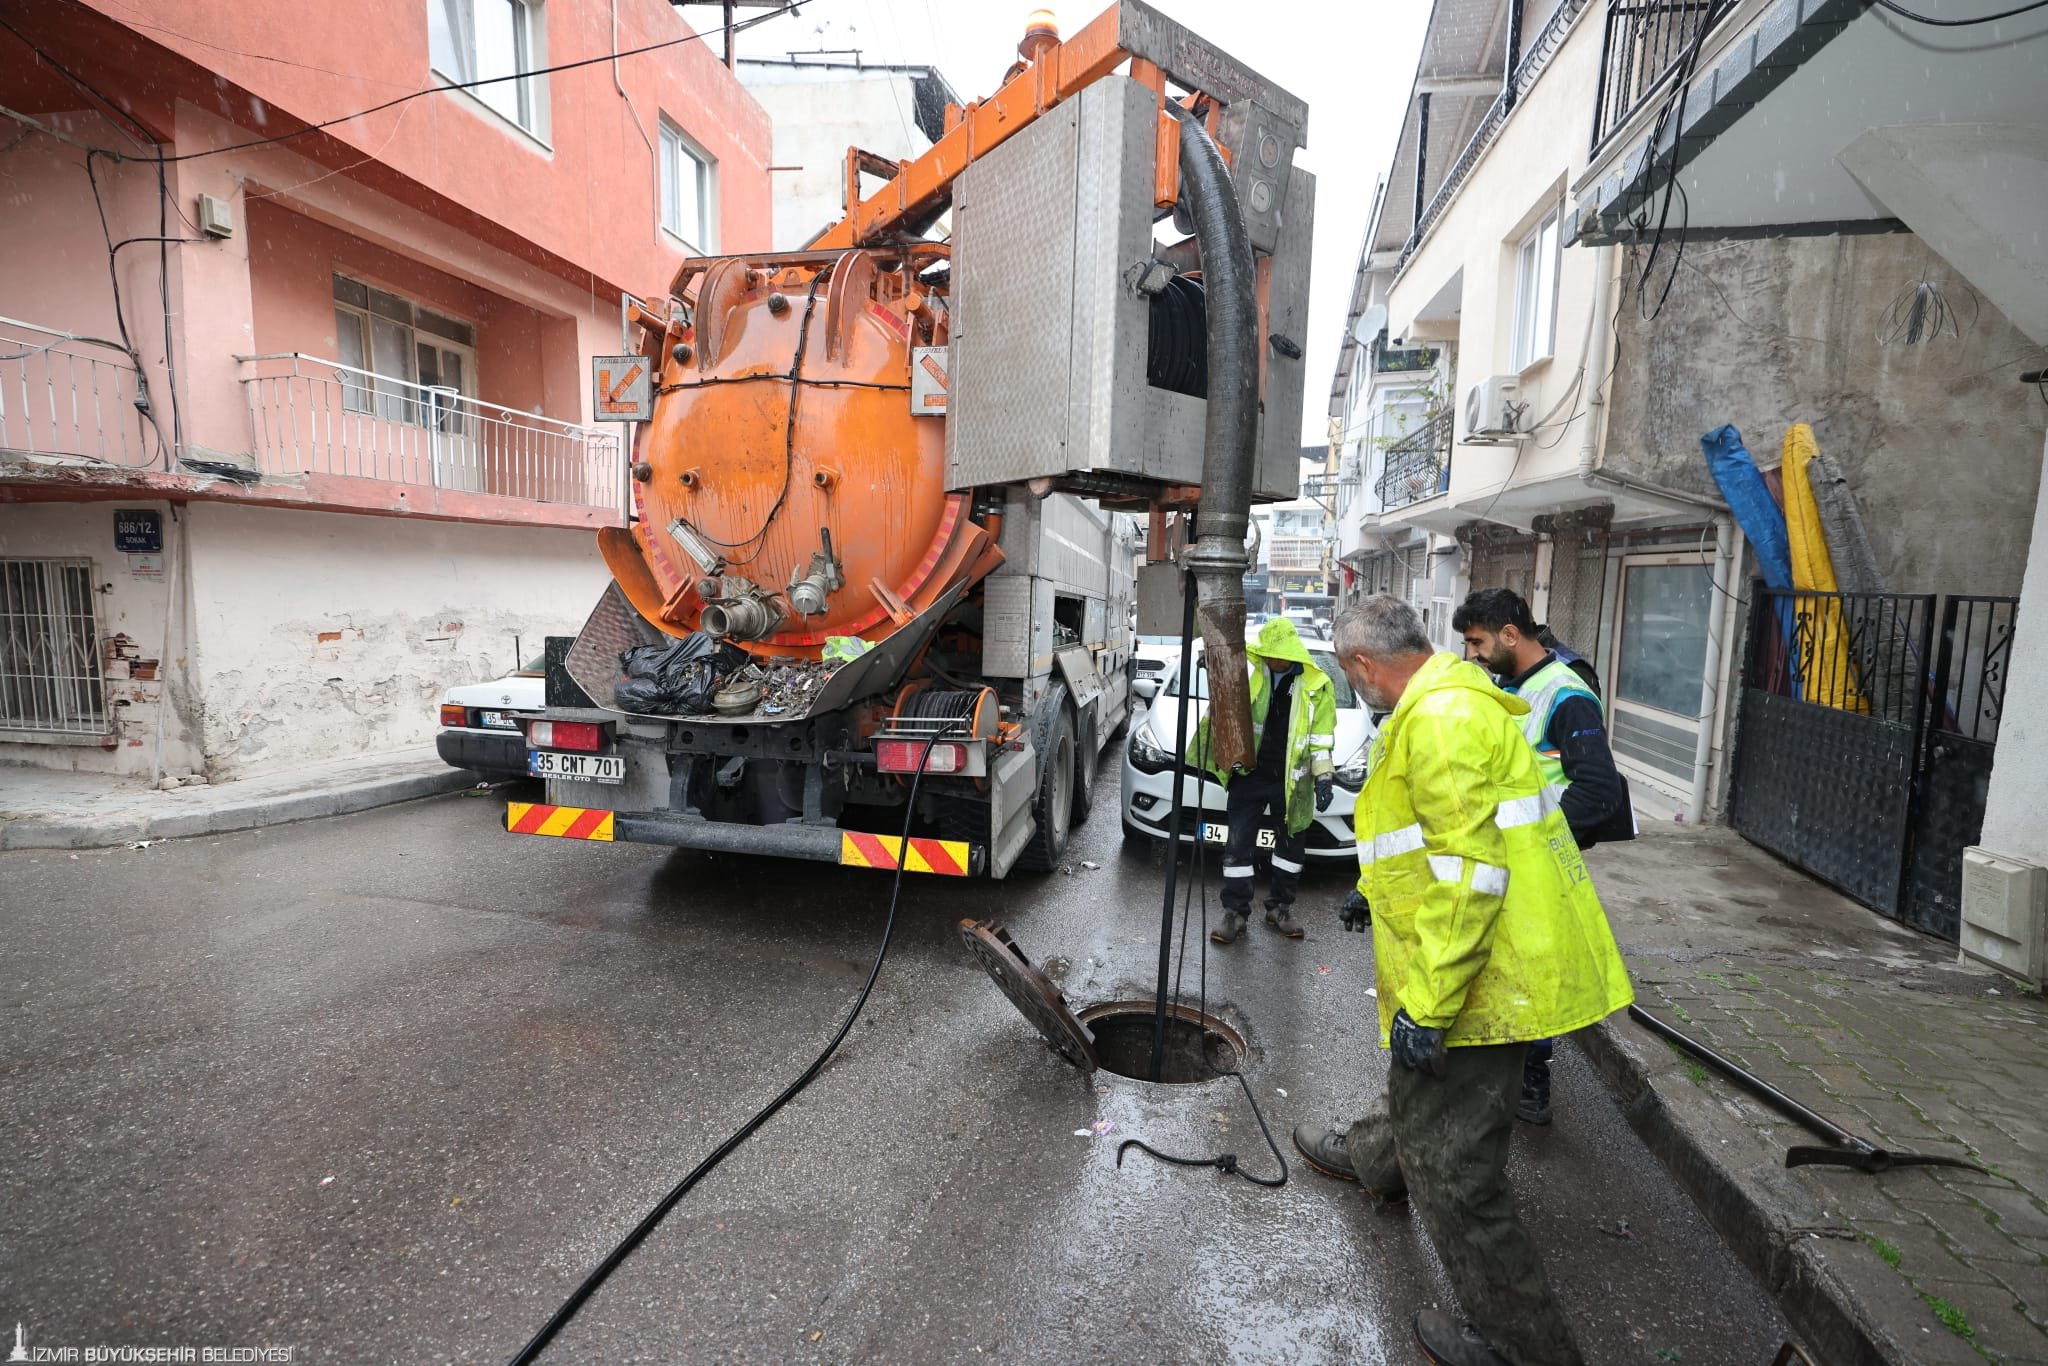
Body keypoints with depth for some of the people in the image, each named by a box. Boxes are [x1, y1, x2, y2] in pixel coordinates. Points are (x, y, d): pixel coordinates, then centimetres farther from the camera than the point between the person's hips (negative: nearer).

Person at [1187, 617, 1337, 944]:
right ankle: (1235, 912, 13)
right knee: (1238, 845, 1)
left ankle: (1280, 908, 32)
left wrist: (1324, 776, -6)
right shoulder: (1250, 672, -3)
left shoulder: (1317, 685, -4)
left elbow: (1322, 735, -1)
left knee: (1291, 845, 14)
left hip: (1291, 779, 0)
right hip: (1249, 775, 0)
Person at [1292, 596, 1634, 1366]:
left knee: (1451, 1169, 2)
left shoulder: (1441, 716, -24)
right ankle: (1374, 1158, 57)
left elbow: (1469, 874, -29)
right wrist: (1379, 889, 37)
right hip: (1502, 965, 11)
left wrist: (1426, 1005, -24)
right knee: (1421, 1088, 33)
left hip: (1476, 978, -11)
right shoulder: (1448, 700, 12)